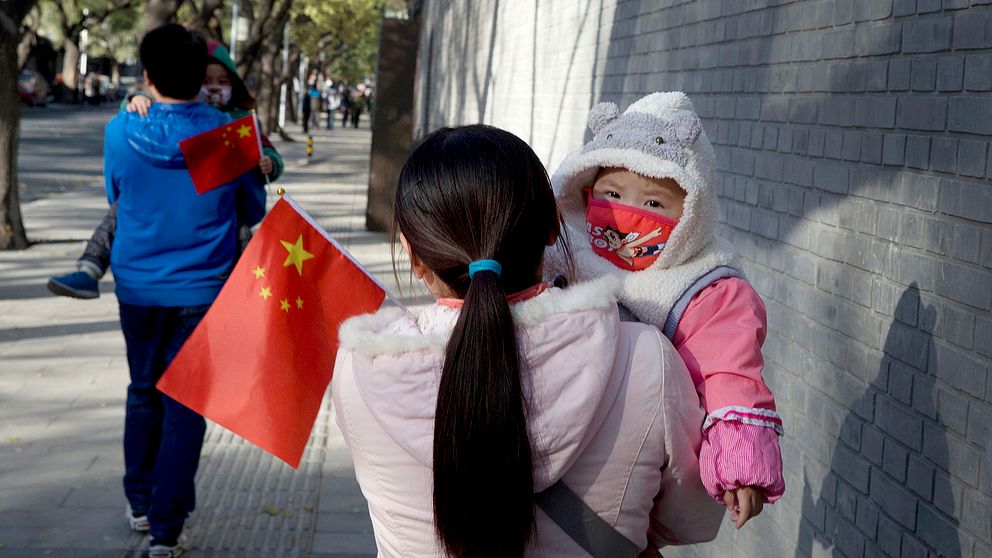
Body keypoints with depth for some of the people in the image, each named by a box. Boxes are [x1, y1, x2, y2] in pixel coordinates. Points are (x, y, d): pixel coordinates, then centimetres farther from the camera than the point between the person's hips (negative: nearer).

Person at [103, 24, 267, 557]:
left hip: (138, 287, 2)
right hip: (203, 289, -2)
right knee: (184, 407, 5)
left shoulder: (122, 131, -9)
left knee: (143, 393, 21)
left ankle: (140, 503, 32)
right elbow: (253, 210, 3)